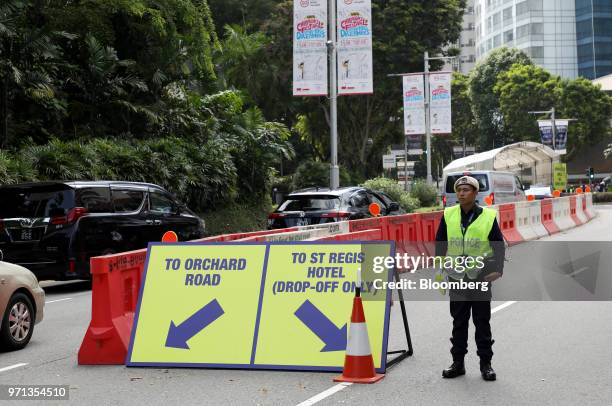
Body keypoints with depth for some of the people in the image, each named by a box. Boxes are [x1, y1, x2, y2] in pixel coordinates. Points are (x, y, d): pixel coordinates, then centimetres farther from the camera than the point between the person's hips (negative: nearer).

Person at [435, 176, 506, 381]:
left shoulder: (488, 216, -4)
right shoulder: (448, 215, 1)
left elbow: (499, 245, 1)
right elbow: (440, 244, 7)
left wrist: (498, 269, -8)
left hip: (481, 276, -2)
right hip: (457, 276, 2)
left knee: (482, 322, 6)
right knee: (459, 322, 10)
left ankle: (486, 364, 15)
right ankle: (458, 363, 19)